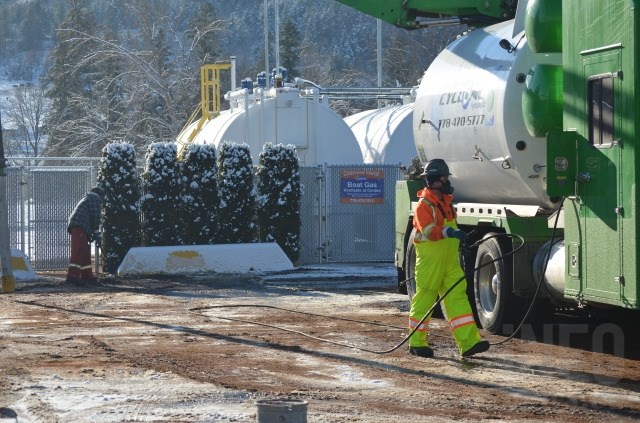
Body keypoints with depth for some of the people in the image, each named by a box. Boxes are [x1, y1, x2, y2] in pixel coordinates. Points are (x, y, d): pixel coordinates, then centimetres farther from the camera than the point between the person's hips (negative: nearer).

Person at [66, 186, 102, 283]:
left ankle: (87, 275, 21)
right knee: (78, 251, -17)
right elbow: (95, 216, -5)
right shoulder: (95, 198, 7)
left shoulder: (86, 198, 34)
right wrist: (96, 232, 2)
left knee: (85, 253, 16)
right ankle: (72, 275, -26)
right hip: (79, 227, -9)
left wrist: (92, 233, 24)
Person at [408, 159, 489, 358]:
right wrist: (449, 232, -41)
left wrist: (461, 237, 24)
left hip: (449, 260, 8)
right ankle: (416, 343, 10)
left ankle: (468, 343, -5)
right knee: (424, 299, 0)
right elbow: (428, 231, -28)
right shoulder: (424, 204, -13)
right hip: (430, 260, -8)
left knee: (457, 296, 0)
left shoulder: (446, 201, 16)